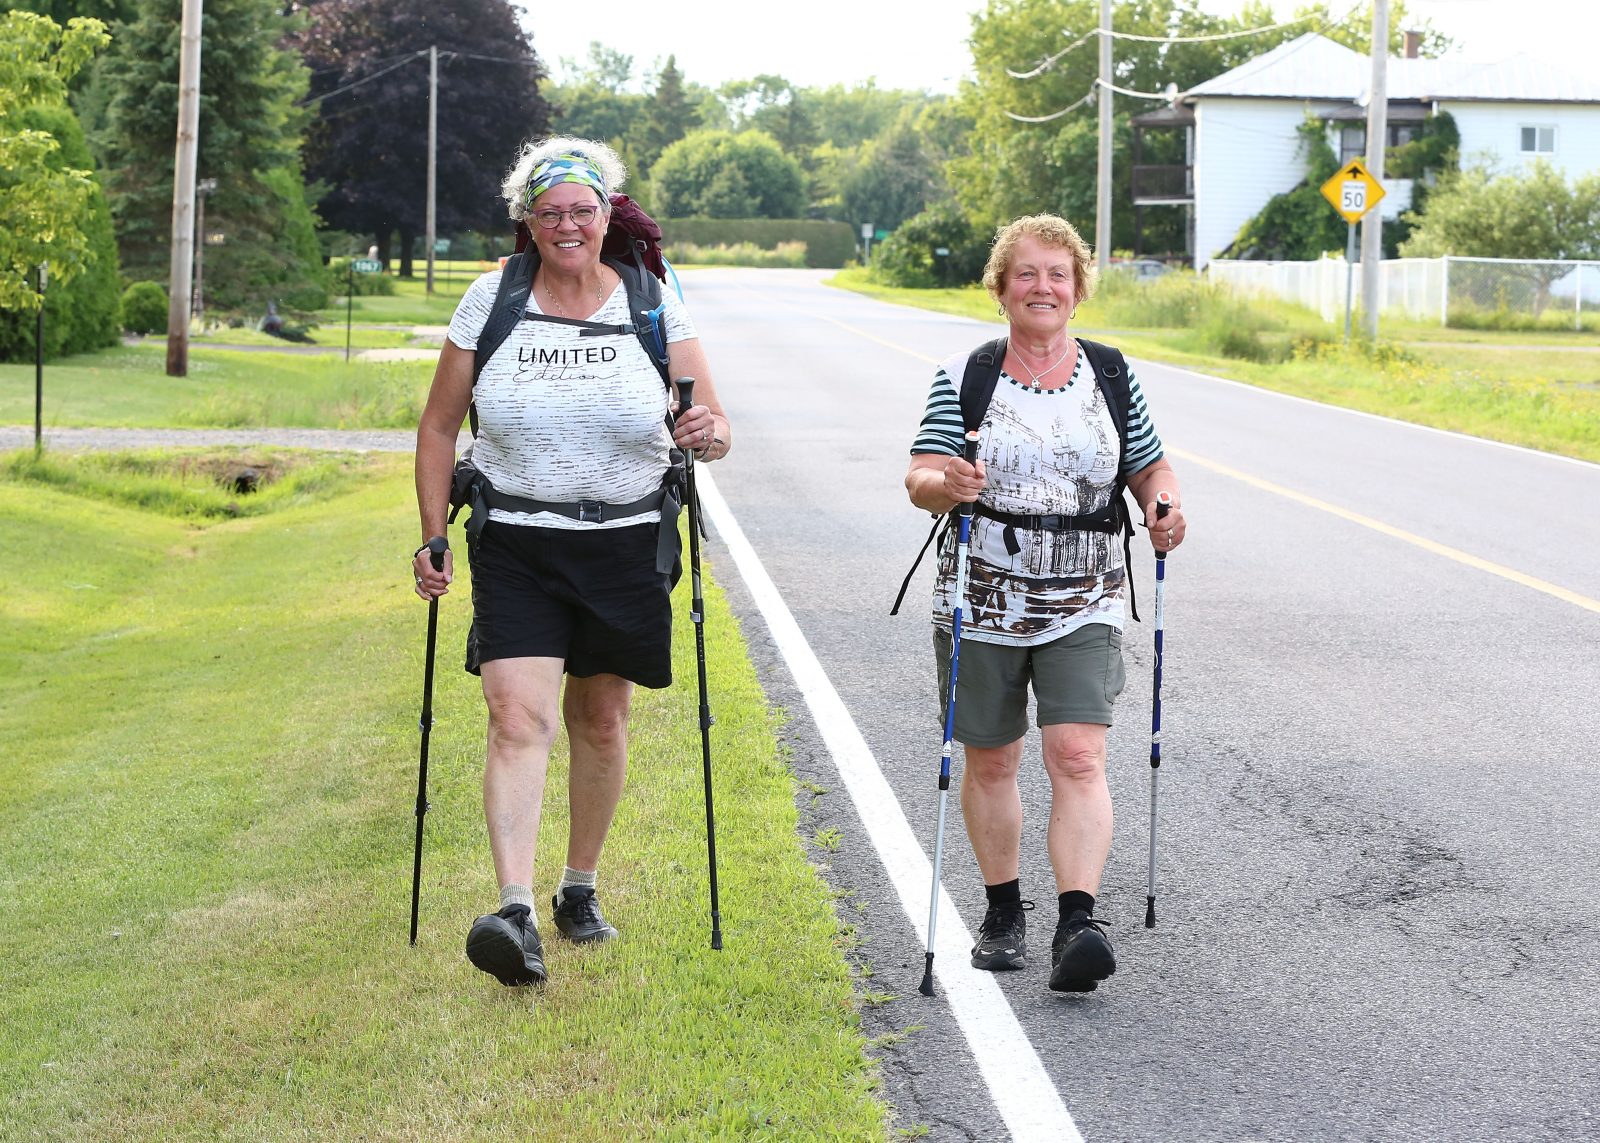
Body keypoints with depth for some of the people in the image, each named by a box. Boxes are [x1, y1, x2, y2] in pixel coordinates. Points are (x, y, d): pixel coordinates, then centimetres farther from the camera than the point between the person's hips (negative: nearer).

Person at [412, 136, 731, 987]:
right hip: (516, 546, -1)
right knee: (519, 716, -16)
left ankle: (579, 889, 30)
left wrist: (707, 435, -23)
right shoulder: (492, 301, 0)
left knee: (601, 720, 12)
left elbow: (712, 430, 1)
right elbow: (439, 427, 7)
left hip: (626, 545, 1)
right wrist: (434, 537, 1)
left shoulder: (654, 303, 0)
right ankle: (515, 912, -24)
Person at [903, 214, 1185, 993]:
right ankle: (1003, 912, 29)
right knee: (990, 762, 11)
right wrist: (946, 485, -32)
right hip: (984, 605, 0)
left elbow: (1151, 468, 14)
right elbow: (920, 481, -8)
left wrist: (1162, 511, -9)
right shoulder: (963, 378, -1)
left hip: (1083, 607, 0)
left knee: (1079, 759, -13)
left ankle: (1076, 926, -21)